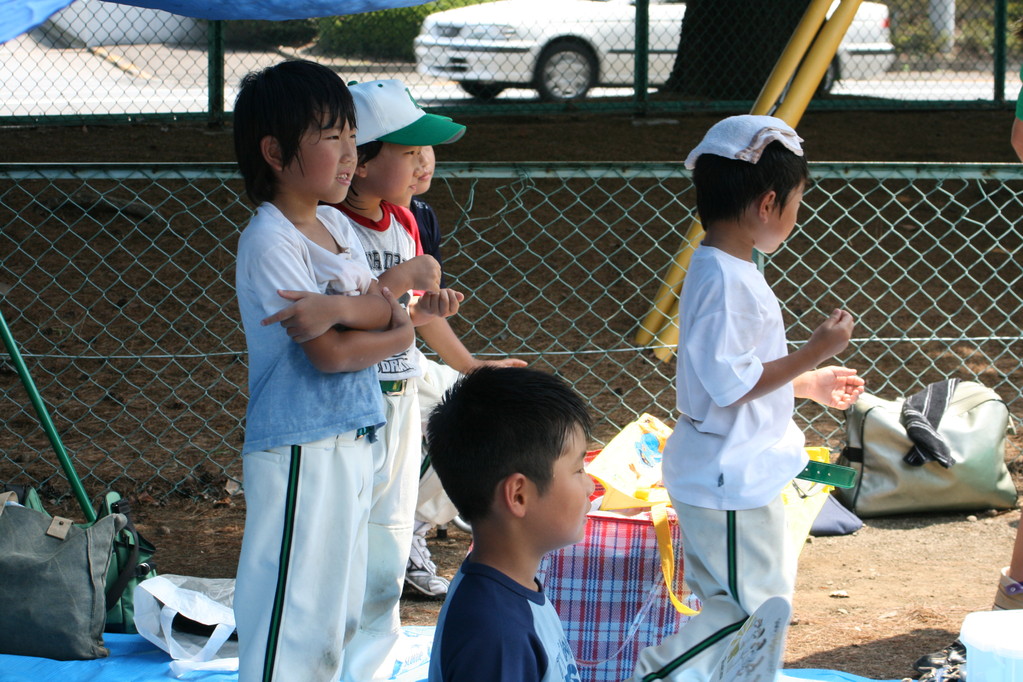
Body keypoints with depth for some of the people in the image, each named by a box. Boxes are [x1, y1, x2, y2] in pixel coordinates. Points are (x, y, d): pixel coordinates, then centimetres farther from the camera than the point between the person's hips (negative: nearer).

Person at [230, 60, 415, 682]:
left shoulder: (337, 226, 12)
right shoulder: (270, 240, -15)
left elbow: (391, 308, 1)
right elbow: (330, 353, -19)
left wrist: (338, 308, -19)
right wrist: (392, 330, -5)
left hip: (355, 443, 9)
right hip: (300, 450, -9)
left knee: (337, 616, 15)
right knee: (294, 618, -7)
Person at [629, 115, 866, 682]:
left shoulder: (728, 270, 10)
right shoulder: (725, 281, -23)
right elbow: (729, 384, -26)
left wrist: (811, 384, 22)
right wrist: (813, 353, -20)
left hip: (738, 471, 11)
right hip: (729, 482, -11)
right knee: (756, 606, -5)